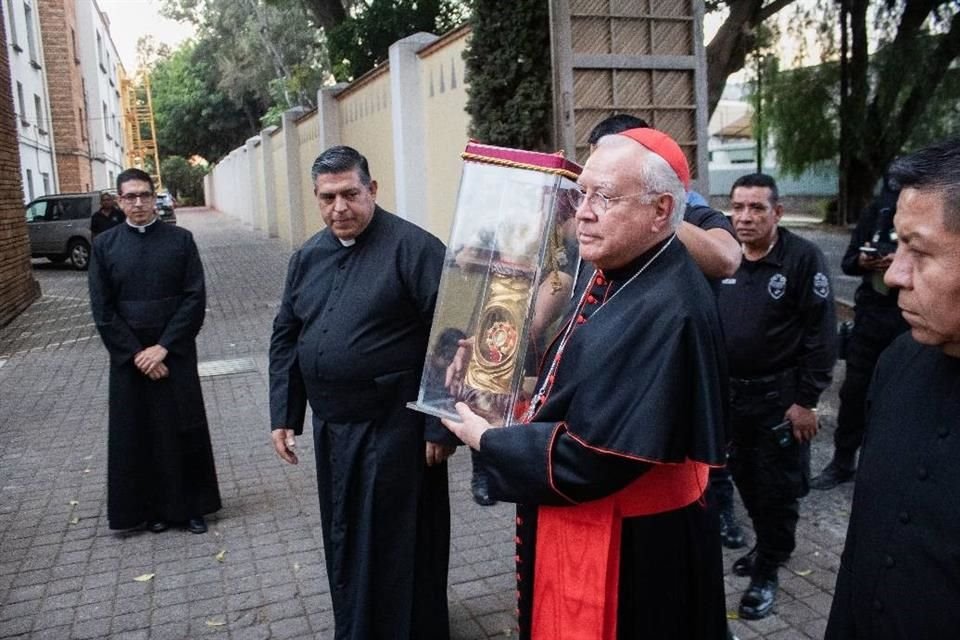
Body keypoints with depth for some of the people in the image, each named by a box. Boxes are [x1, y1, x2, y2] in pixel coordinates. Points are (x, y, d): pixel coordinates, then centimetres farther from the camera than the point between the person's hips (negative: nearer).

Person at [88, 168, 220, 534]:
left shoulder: (180, 240, 0)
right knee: (139, 433, 7)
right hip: (129, 358, 1)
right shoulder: (104, 245, 2)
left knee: (185, 430, 5)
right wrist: (137, 353, -10)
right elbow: (102, 311, -1)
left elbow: (196, 298, -6)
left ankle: (192, 505, 20)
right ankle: (153, 507, 22)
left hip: (176, 354, 0)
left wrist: (163, 347, -12)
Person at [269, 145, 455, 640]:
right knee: (343, 540, 20)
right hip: (331, 426, 7)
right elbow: (285, 340, 14)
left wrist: (441, 427, -17)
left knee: (398, 545, 6)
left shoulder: (414, 248, -13)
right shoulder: (307, 257, 8)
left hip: (394, 427, -6)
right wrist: (284, 415, 10)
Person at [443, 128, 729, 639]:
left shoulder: (666, 313, -29)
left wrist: (486, 440, -16)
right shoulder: (605, 273, 1)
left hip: (630, 551, -8)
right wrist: (531, 391, -3)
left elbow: (594, 458, -28)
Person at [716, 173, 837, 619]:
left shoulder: (804, 259, -13)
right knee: (746, 479, 17)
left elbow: (821, 336, -13)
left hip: (781, 398, -5)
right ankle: (768, 546, 39)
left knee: (778, 487, 6)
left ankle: (767, 570, 23)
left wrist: (807, 400, -15)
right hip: (730, 393, 5)